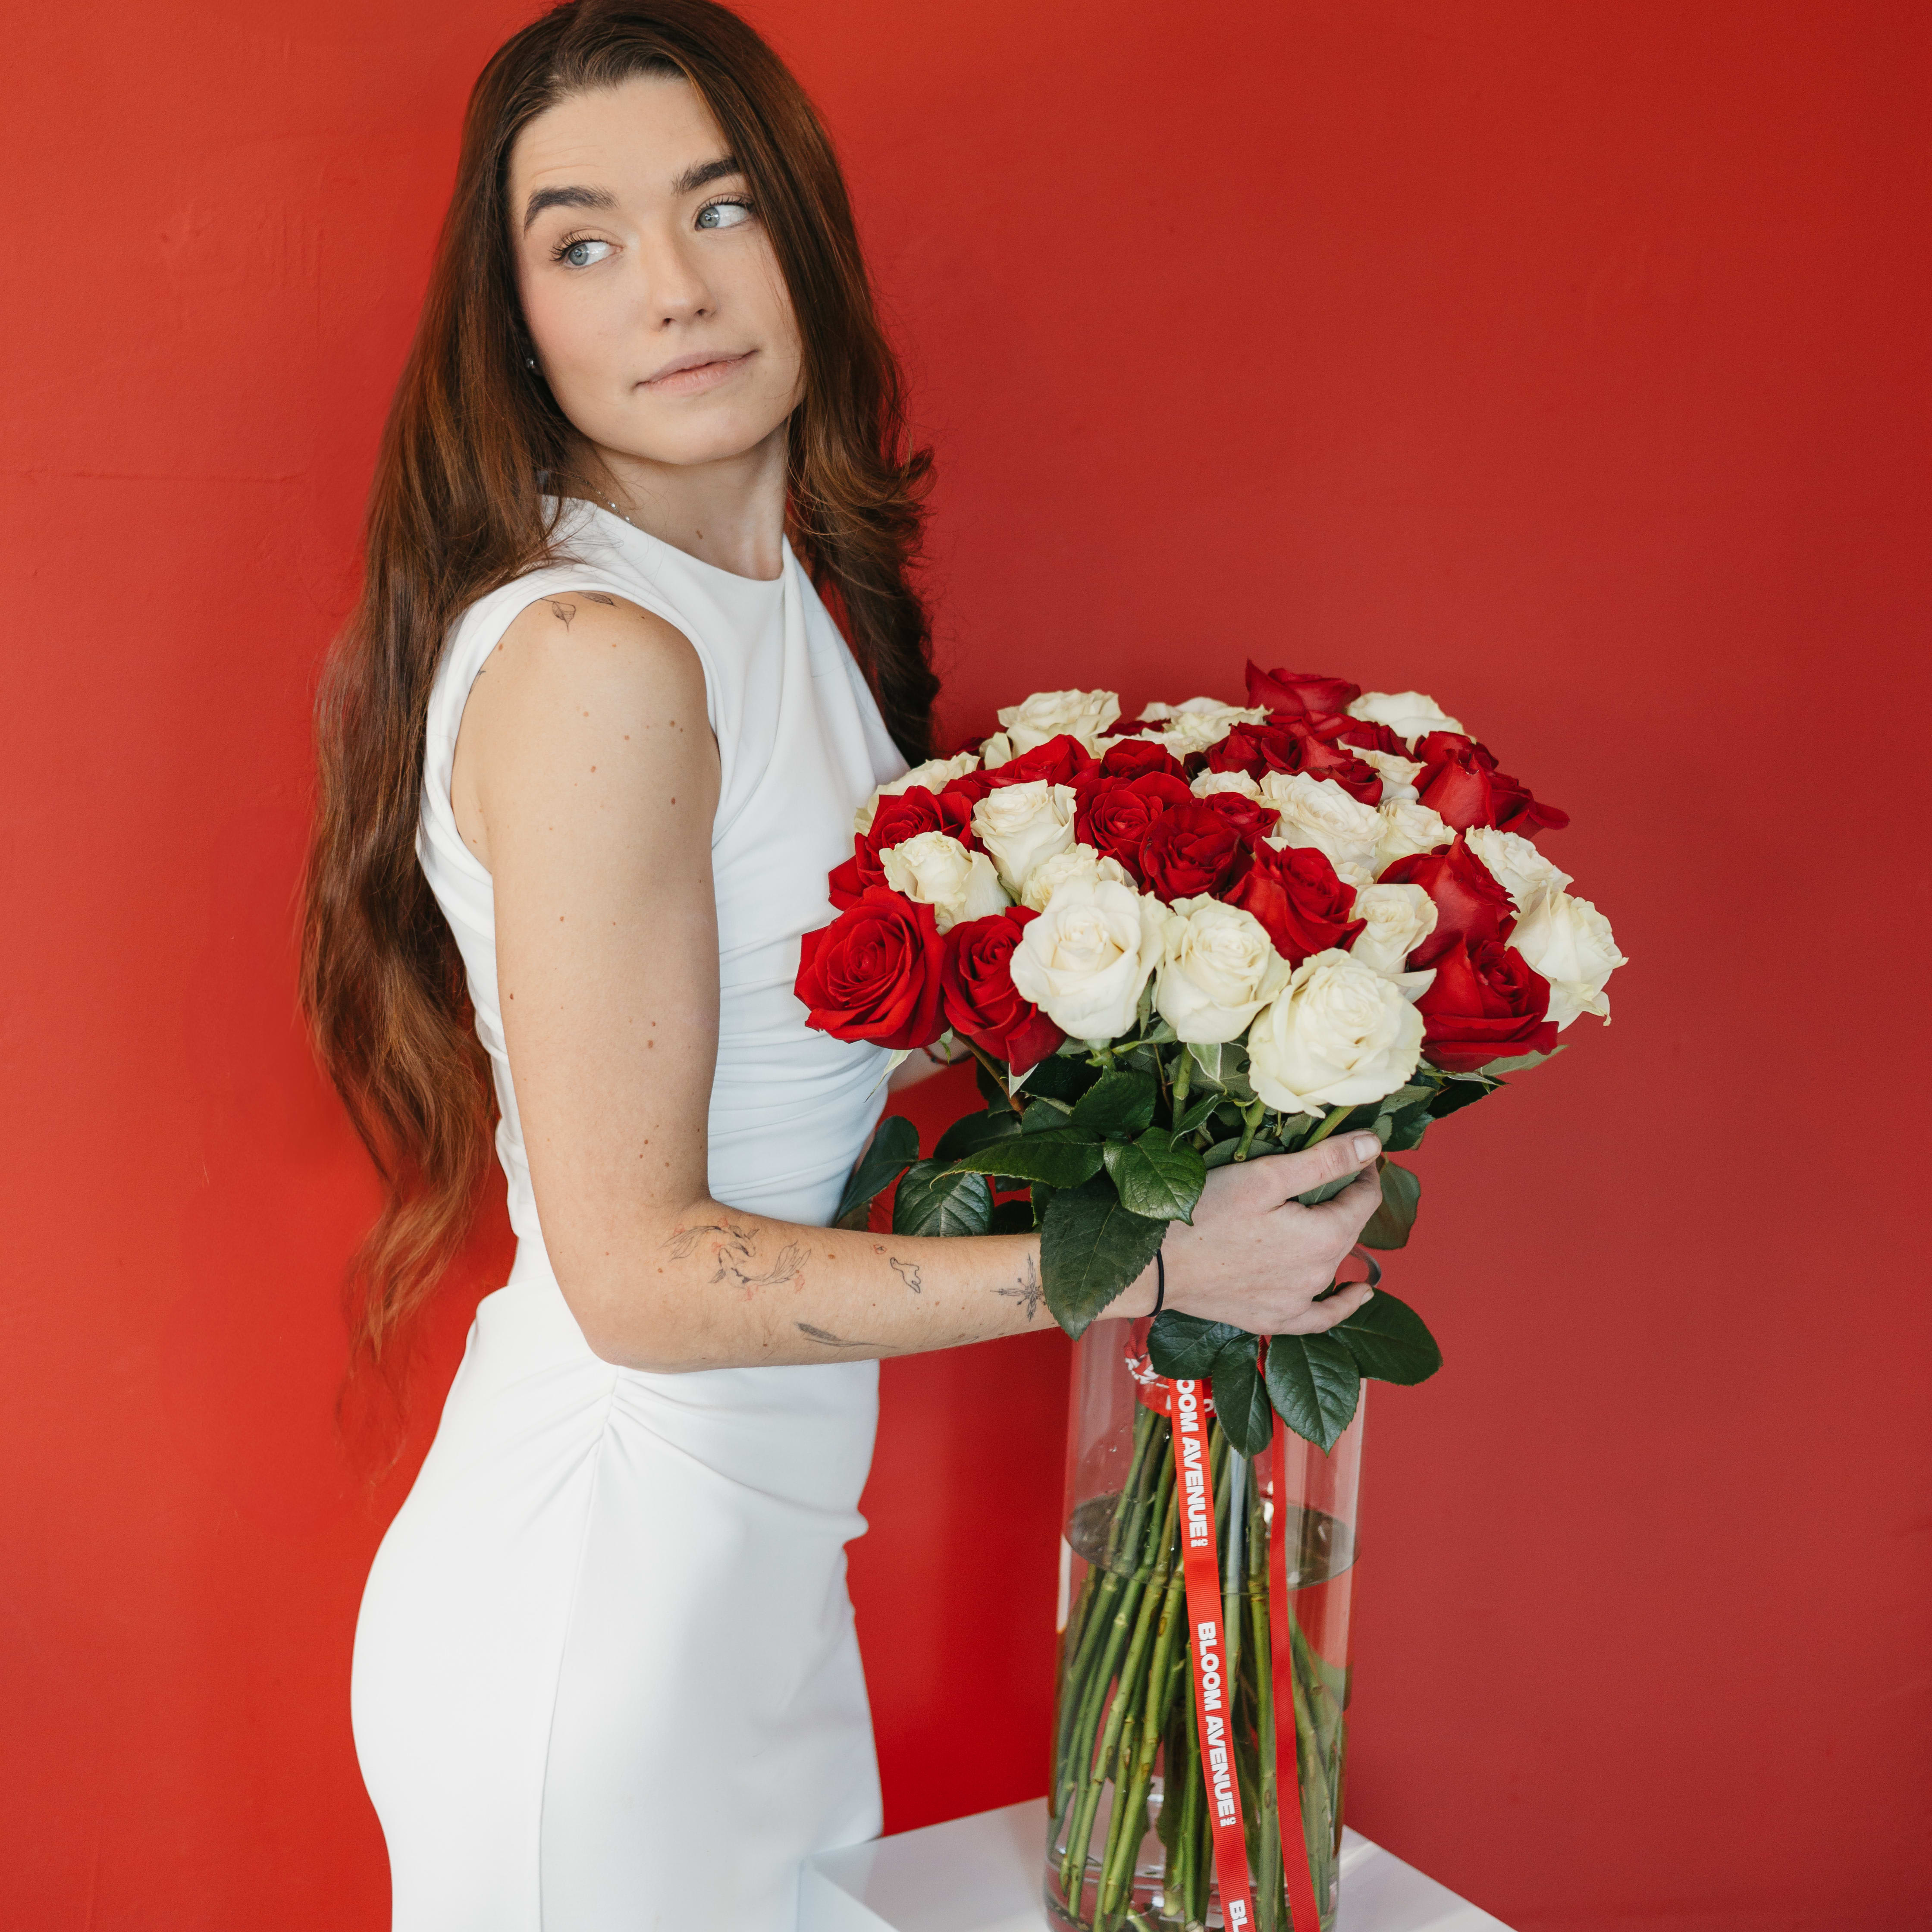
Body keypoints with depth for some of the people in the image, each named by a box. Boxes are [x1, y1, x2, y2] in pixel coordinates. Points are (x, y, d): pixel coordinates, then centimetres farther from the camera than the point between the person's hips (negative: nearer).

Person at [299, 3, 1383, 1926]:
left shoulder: (801, 594, 6)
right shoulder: (591, 660, -23)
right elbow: (640, 1272, -22)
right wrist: (1140, 1262, -21)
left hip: (753, 1548, 8)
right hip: (598, 1594, -8)